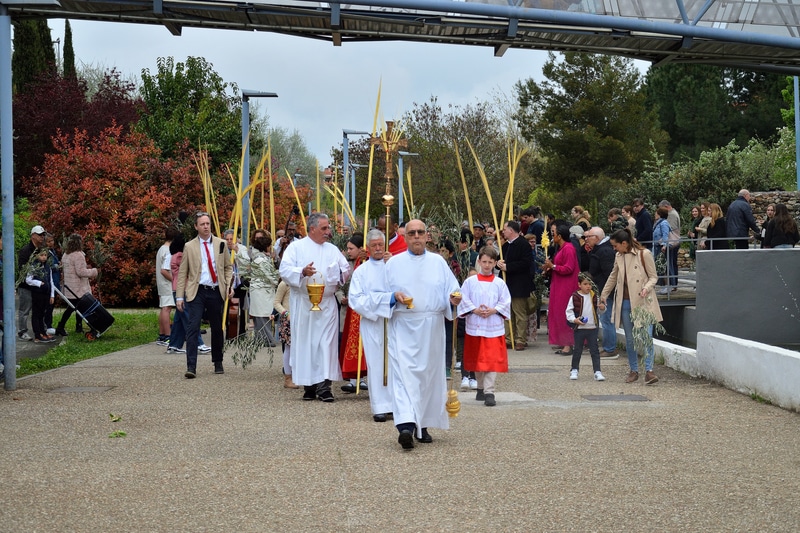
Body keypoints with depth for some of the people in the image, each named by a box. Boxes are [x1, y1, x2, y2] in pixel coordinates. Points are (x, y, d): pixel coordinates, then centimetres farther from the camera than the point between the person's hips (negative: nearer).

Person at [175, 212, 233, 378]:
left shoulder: (221, 244, 8)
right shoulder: (189, 246, 4)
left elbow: (228, 267, 14)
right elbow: (182, 273, 5)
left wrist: (229, 285, -2)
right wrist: (179, 296, -1)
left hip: (216, 292, 2)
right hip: (197, 292, -2)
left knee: (217, 329, 10)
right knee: (193, 328, -12)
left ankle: (218, 363, 26)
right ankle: (191, 367, -16)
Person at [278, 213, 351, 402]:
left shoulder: (333, 250, 15)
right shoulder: (296, 247, 4)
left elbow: (346, 269, 16)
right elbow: (285, 270, -6)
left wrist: (340, 274, -7)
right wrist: (302, 272, -23)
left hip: (327, 304, 2)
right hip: (303, 304, -2)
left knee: (326, 343, -7)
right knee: (305, 343, 0)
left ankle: (324, 384, -9)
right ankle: (308, 385, 8)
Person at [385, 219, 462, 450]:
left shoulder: (438, 262, 9)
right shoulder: (394, 263, 6)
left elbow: (451, 290, 5)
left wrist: (454, 299, -17)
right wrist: (395, 296, -13)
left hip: (431, 328, 2)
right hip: (403, 327, -2)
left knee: (429, 375, 7)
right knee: (404, 374, -14)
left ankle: (422, 426, 19)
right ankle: (406, 426, -24)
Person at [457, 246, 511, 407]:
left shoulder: (499, 283, 3)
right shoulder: (470, 281, 3)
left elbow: (506, 302, 3)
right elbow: (463, 299, 1)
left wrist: (493, 310, -12)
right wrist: (475, 310, -12)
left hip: (493, 327, -1)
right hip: (474, 326, 1)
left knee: (492, 360, -9)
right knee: (477, 360, 11)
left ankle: (489, 392, -11)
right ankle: (481, 388, 27)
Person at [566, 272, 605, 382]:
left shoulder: (594, 296, 5)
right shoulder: (575, 297, -4)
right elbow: (569, 311, -1)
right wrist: (574, 319, -15)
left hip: (592, 328, 2)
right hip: (579, 328, -2)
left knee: (594, 350, 1)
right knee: (577, 350, 8)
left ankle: (597, 372, 2)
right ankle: (574, 370, 22)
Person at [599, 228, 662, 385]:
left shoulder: (644, 254, -6)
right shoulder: (619, 257, 11)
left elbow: (653, 277, -2)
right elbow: (613, 277, 24)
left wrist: (646, 288, -20)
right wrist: (604, 295, 29)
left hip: (642, 302, -5)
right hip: (625, 302, 5)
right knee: (629, 339, 7)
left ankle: (649, 371, -11)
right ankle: (633, 370, 16)